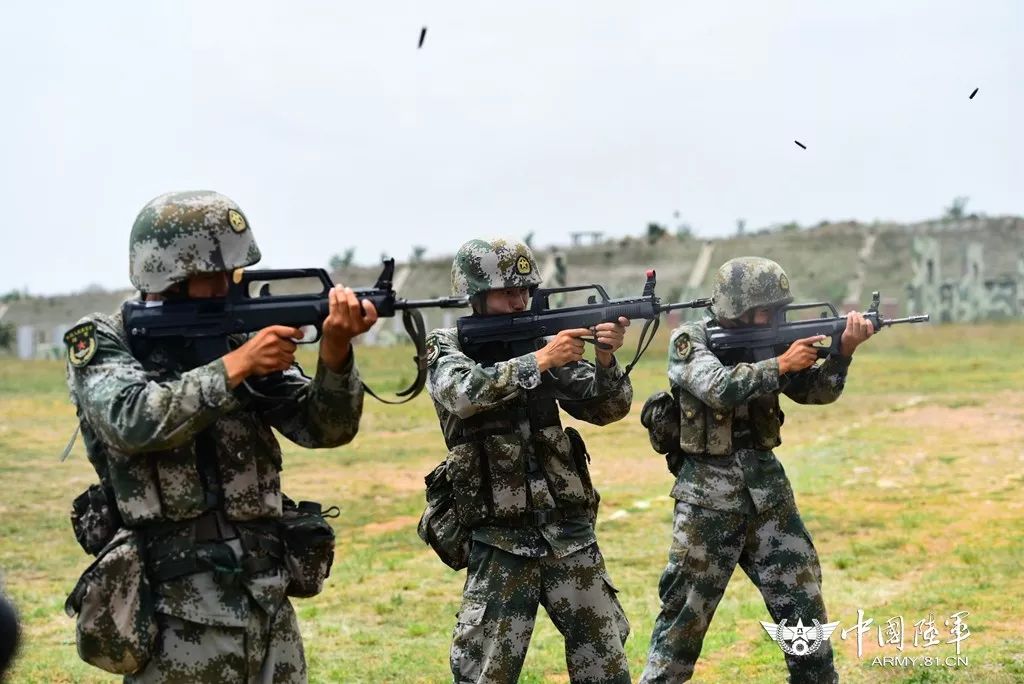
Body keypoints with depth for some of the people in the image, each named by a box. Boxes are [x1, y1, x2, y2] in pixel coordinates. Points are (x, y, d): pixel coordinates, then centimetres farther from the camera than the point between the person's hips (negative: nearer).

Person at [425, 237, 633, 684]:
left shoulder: (542, 342, 7)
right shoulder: (446, 350, -1)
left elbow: (606, 408, 3)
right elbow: (466, 393, -24)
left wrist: (605, 359, -15)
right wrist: (538, 361, -29)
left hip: (569, 534, 4)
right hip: (501, 543, -3)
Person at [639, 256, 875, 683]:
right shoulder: (689, 341, -10)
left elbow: (816, 391, -2)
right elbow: (720, 388, -28)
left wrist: (843, 351, -18)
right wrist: (781, 364, -25)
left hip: (767, 491, 5)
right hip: (708, 497, -5)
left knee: (803, 603, 8)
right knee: (684, 612, 2)